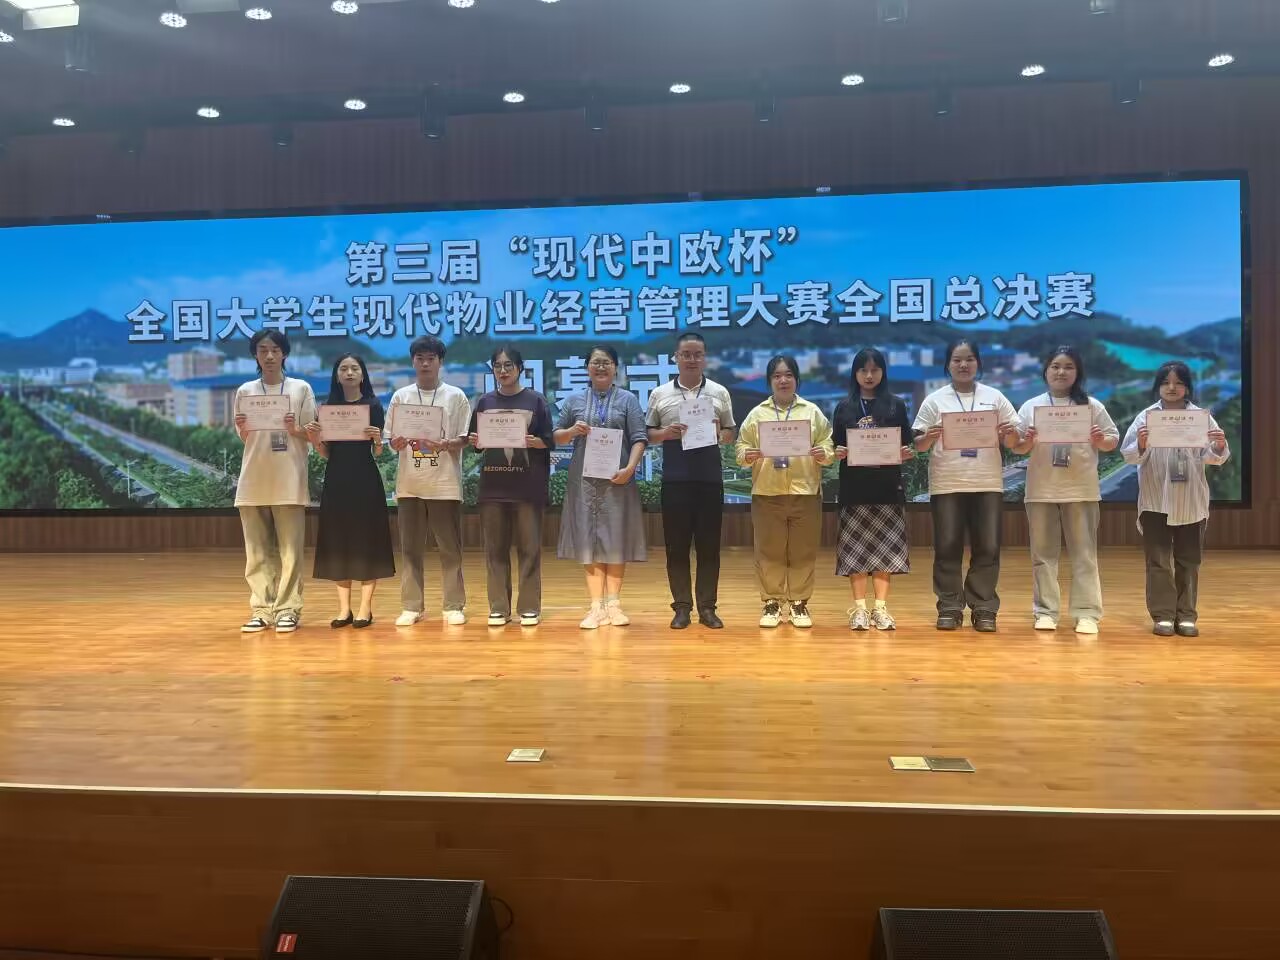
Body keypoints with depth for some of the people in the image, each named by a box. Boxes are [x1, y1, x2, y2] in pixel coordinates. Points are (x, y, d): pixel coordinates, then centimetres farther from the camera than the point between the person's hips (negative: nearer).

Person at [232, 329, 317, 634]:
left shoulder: (301, 388, 5)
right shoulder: (245, 391, 10)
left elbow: (311, 435, 5)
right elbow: (244, 439, 12)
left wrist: (295, 430, -16)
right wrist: (242, 428, -10)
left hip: (289, 481, -2)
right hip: (253, 481, 2)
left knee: (290, 549, -2)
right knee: (257, 551, 4)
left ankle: (288, 609, 3)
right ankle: (262, 609, 9)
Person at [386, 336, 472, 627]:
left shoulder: (455, 396, 3)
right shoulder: (401, 396, 8)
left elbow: (465, 439, 1)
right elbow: (392, 441, 8)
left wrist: (446, 445, -19)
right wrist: (399, 442, -14)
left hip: (445, 483, -2)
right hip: (410, 483, 2)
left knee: (450, 548, 3)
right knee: (410, 548, 5)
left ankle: (453, 606, 11)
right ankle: (411, 606, 13)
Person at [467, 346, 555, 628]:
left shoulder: (536, 400, 3)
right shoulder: (485, 401, 11)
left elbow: (549, 440, 0)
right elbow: (475, 440, 12)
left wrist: (532, 441, -19)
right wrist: (475, 442, -10)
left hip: (528, 485, -2)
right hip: (493, 485, 3)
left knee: (529, 547, 1)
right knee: (496, 548, 5)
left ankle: (530, 607, 9)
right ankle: (499, 607, 12)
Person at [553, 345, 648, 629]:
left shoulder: (628, 400, 6)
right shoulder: (574, 400, 12)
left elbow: (639, 439, -1)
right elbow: (556, 437, 13)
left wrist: (629, 469, -16)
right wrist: (572, 431, -8)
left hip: (617, 479, -1)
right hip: (584, 480, 1)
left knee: (616, 539, 2)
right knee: (589, 539, 1)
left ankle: (613, 603, 11)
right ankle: (596, 606, 6)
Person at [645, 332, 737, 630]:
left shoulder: (719, 393, 9)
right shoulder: (660, 394, 7)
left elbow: (731, 433, 12)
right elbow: (647, 434, 8)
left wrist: (719, 434, -10)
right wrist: (665, 433, -12)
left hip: (710, 477, 1)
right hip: (675, 478, 0)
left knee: (709, 545, 4)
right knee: (677, 545, 3)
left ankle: (707, 607, 12)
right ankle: (682, 606, 12)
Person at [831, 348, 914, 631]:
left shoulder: (896, 405, 6)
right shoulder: (844, 407, 7)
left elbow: (907, 445, 7)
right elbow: (835, 445, 7)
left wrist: (908, 453, -14)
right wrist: (838, 452, -14)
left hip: (887, 486, 0)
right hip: (854, 487, 0)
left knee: (885, 546, 2)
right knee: (856, 547, 1)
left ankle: (881, 607, 10)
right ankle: (859, 608, 9)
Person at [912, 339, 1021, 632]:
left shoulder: (994, 397, 8)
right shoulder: (935, 400, 4)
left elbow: (1014, 442, 10)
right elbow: (918, 445, 3)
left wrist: (1011, 433, -13)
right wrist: (928, 438, -19)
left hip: (988, 484, 1)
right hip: (946, 485, -1)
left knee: (987, 548, 3)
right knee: (947, 548, 2)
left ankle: (984, 610, 12)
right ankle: (949, 609, 10)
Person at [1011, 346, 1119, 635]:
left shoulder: (1092, 406, 5)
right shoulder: (1031, 406, 5)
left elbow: (1114, 439, 6)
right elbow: (1016, 448, 5)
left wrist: (1102, 441, -15)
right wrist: (1027, 442, -16)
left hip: (1081, 490, -1)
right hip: (1041, 490, 1)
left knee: (1084, 553, 2)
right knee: (1043, 553, 5)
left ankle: (1087, 613, 6)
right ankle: (1045, 612, 11)